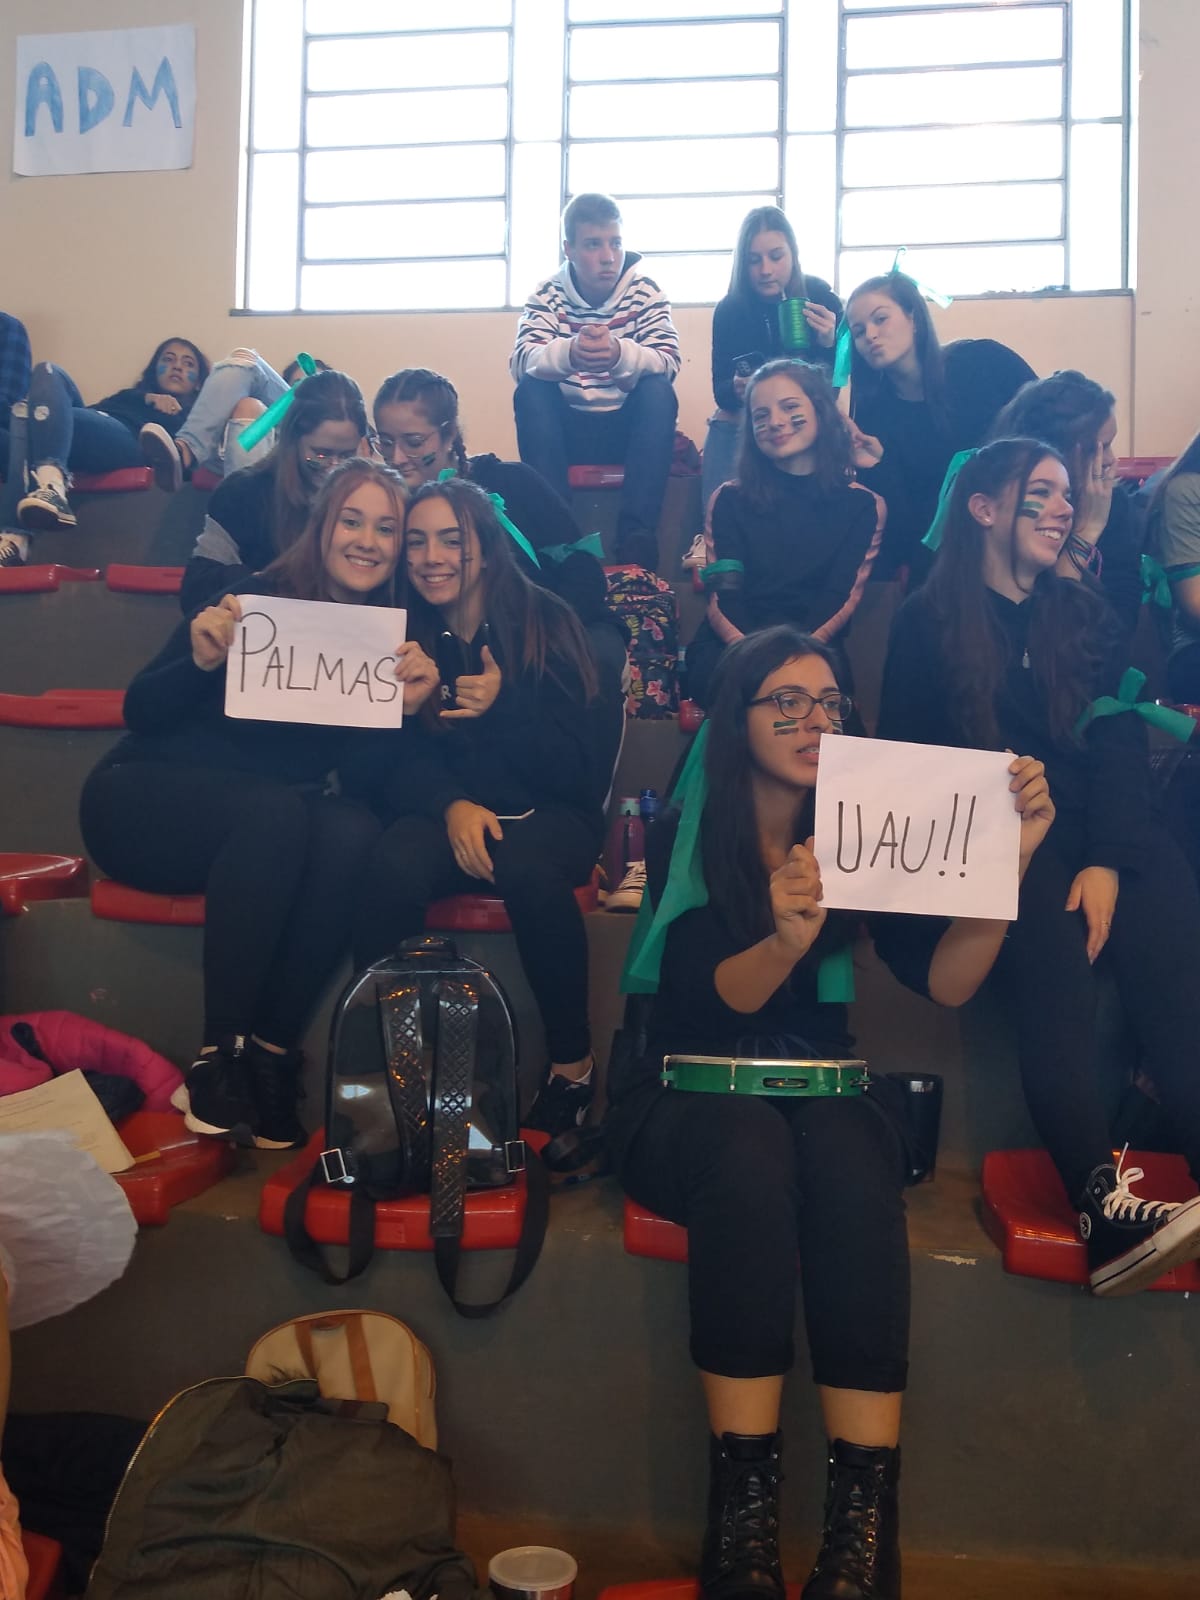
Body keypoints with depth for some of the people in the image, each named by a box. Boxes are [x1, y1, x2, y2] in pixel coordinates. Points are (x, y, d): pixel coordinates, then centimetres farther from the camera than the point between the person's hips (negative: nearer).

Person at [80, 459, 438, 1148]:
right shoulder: (254, 599, -7)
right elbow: (140, 712, -8)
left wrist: (410, 706, -23)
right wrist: (200, 660, -26)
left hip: (279, 823, 3)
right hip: (146, 805, -3)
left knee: (356, 831, -30)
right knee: (276, 810, -35)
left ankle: (270, 1051, -24)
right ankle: (217, 1056, -29)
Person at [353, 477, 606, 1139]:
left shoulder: (545, 621, -4)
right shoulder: (403, 633, 5)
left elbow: (572, 765, -8)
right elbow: (399, 760, 0)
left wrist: (503, 708, -24)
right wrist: (452, 806, -20)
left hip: (547, 813, -2)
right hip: (443, 811, 2)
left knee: (527, 866, -36)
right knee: (395, 866, -32)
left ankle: (572, 1063, -19)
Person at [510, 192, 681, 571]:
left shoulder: (645, 291, -3)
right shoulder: (548, 294, -3)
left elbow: (669, 362, -18)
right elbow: (521, 362, -19)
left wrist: (621, 353, -41)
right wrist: (568, 353, -42)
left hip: (628, 428, 0)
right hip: (567, 428, 0)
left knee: (660, 390, -29)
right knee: (529, 391, -27)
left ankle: (637, 533, -35)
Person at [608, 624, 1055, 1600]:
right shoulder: (683, 834, -1)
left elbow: (947, 981, -5)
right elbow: (709, 999, -14)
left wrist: (1009, 858, -18)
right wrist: (786, 940, -35)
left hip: (824, 1089, 2)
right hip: (687, 1101, -1)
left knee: (850, 1155, -32)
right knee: (751, 1142, -35)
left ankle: (866, 1520, -31)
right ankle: (744, 1511, -31)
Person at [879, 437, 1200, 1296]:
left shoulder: (1089, 617, 20)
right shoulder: (928, 622, 10)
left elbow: (1123, 748, 8)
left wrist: (1108, 861, -10)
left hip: (1107, 839, 4)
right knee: (1056, 964, -31)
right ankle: (1104, 1205, -42)